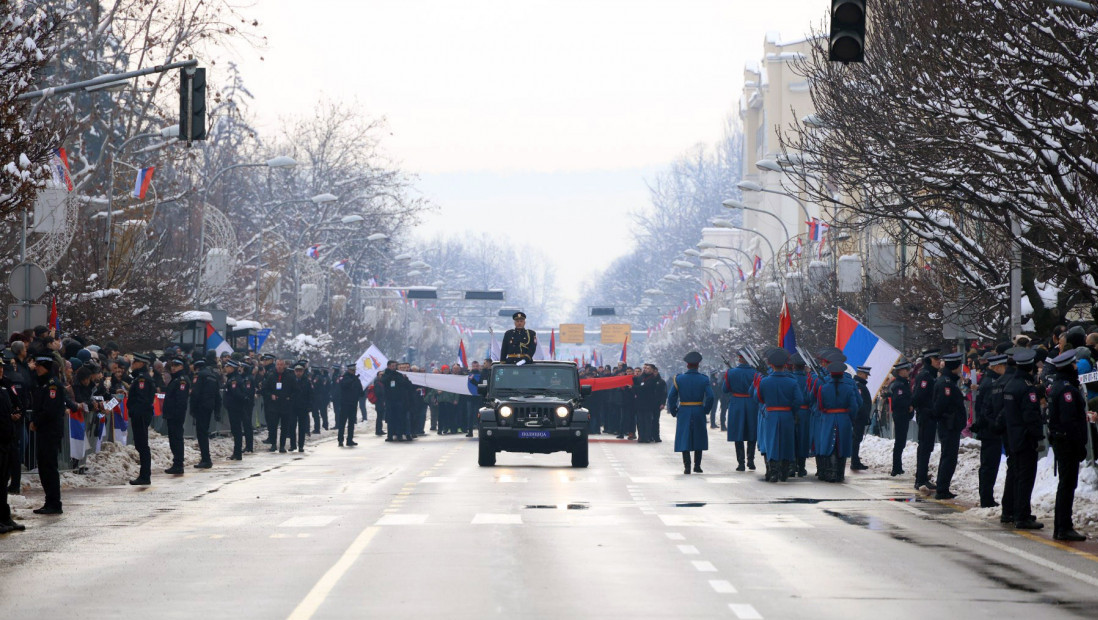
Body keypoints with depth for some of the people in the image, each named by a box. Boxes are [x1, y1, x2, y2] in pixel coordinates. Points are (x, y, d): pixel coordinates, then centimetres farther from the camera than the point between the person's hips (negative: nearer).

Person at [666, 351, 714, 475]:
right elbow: (710, 397, -9)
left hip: (684, 412, -1)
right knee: (698, 439, 13)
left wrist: (673, 412, 4)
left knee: (684, 439, 3)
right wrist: (706, 410, 5)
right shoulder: (703, 379, -3)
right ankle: (697, 465, 16)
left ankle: (686, 467, -5)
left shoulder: (678, 379, -4)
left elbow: (671, 397, -7)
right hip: (699, 413, 1)